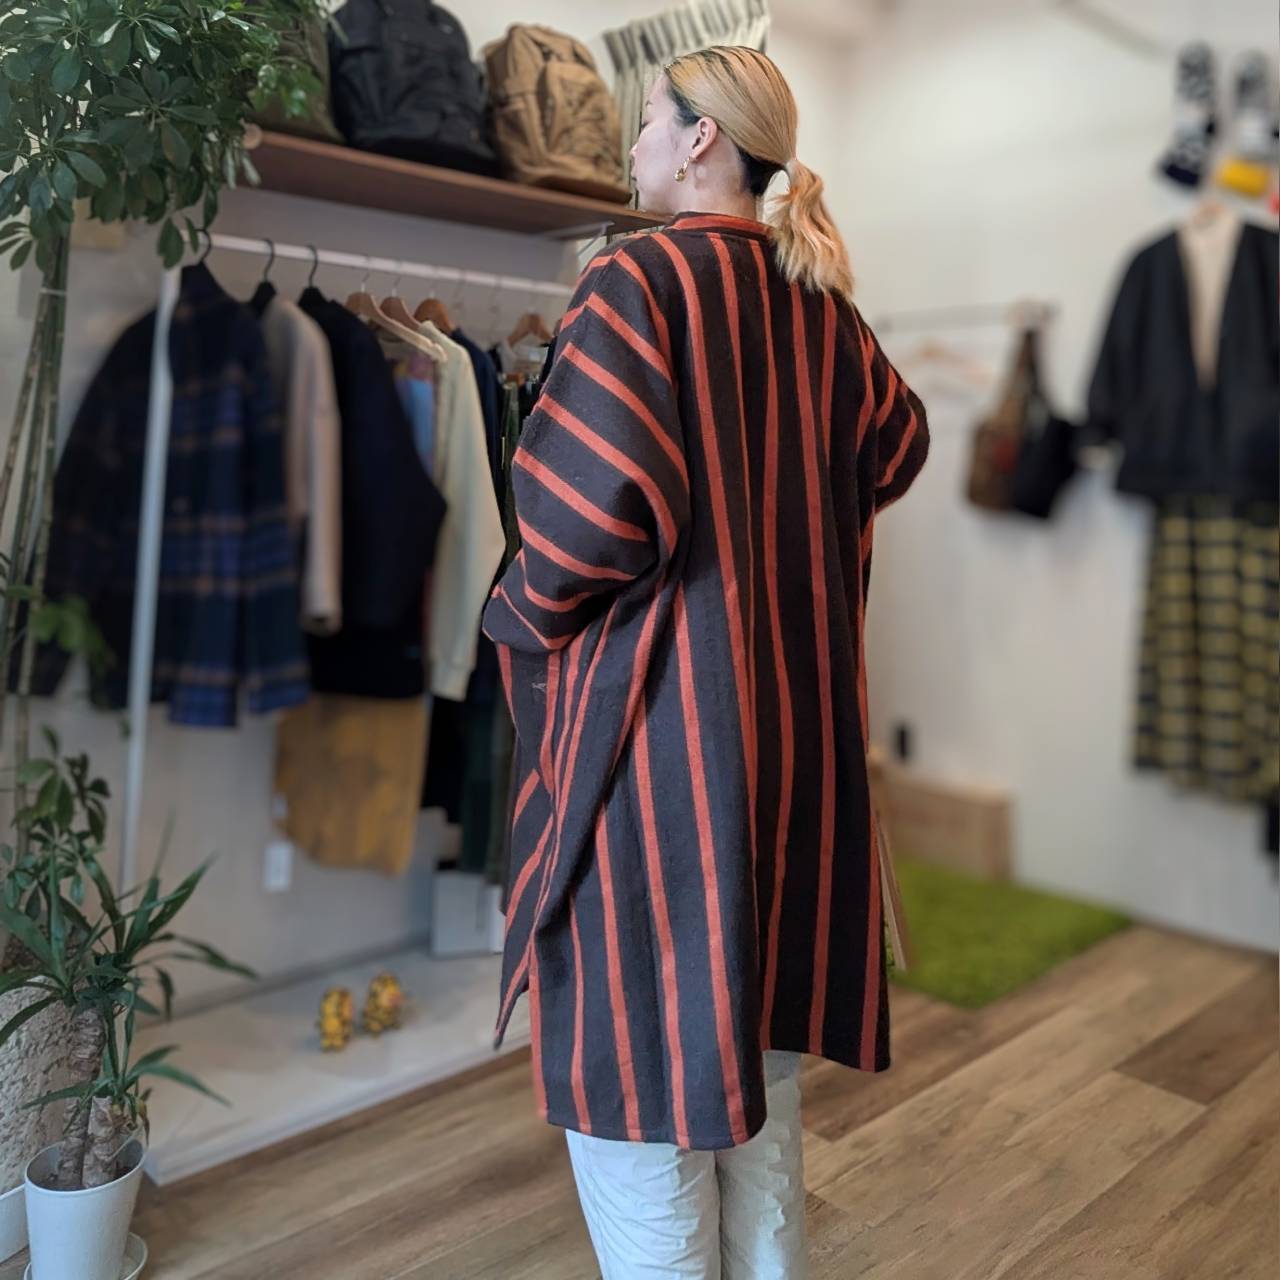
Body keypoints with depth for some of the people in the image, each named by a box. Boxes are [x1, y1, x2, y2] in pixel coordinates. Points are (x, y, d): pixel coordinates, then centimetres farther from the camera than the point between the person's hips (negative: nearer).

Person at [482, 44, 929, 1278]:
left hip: (653, 708, -8)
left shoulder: (635, 282, -12)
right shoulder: (811, 300, 9)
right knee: (753, 1030, 20)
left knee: (633, 1053, 7)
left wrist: (520, 614, -6)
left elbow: (598, 501, -22)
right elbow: (895, 446, 20)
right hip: (789, 704, 8)